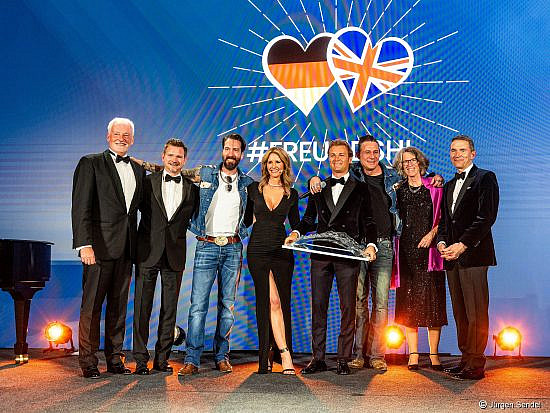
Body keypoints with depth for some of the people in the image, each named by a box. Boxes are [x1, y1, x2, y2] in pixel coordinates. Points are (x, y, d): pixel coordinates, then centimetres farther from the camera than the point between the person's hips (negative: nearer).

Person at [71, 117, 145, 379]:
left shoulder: (138, 170, 17)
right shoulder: (91, 163, 1)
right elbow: (81, 207, -7)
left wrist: (135, 245, 8)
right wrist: (84, 244, -16)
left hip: (125, 249, 5)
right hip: (99, 246, -5)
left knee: (119, 306, 10)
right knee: (92, 305, -1)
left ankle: (115, 359, 19)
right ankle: (88, 362, 9)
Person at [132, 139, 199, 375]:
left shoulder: (192, 188, 9)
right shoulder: (148, 182, 5)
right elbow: (141, 209, 9)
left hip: (175, 255, 2)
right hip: (148, 253, -1)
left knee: (169, 309, 6)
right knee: (142, 307, -1)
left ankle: (162, 358, 16)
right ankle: (140, 359, 7)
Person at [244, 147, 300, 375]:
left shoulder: (291, 194, 10)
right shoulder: (254, 189, 7)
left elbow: (296, 225, 15)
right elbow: (247, 219, 14)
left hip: (282, 251, 1)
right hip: (258, 250, -1)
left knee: (281, 302, -1)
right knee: (271, 301, -7)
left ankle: (268, 352, 9)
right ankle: (285, 353, -3)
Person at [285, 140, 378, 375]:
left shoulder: (361, 189, 10)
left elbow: (368, 223, 5)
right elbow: (309, 220, 18)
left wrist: (370, 244, -13)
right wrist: (296, 233, -1)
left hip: (348, 256, -2)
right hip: (321, 255, 3)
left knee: (348, 308, 0)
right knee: (318, 306, 3)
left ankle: (344, 359, 10)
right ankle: (318, 358, 11)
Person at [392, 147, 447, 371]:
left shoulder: (434, 188, 6)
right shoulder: (398, 191, 12)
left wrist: (432, 233, -10)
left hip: (429, 250, -2)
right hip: (406, 251, 2)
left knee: (432, 301, -1)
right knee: (408, 304, 1)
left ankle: (434, 354, 8)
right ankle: (413, 354, 8)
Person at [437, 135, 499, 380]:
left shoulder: (485, 178, 1)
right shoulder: (449, 186, 23)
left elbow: (487, 217, -10)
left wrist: (462, 245, -15)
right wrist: (441, 242, 2)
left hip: (473, 254, -7)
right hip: (452, 258, 7)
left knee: (476, 313, -5)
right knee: (460, 313, 9)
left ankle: (476, 366, 0)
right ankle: (465, 360, 16)